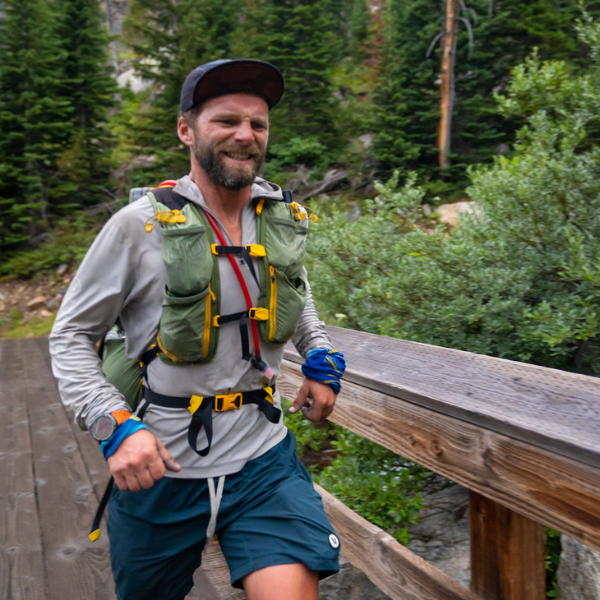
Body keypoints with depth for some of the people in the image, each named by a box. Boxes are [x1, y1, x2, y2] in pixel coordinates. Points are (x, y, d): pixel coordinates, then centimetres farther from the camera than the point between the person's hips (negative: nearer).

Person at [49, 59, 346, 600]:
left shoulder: (287, 219, 0)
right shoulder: (140, 226, -12)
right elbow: (71, 337, -5)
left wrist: (322, 360, 8)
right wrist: (115, 426, -19)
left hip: (262, 459, 2)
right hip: (158, 468, -1)